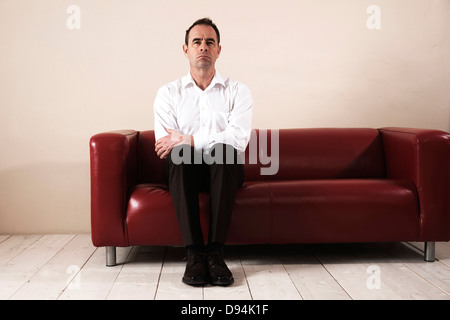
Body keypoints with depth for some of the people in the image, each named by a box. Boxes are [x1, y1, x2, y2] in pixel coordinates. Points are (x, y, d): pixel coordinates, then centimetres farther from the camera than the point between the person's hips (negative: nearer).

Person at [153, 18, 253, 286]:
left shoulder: (238, 91, 5)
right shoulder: (168, 93, 8)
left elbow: (238, 140, -13)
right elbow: (164, 146, -5)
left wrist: (189, 140, -18)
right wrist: (214, 140, -13)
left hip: (225, 171, 0)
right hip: (185, 171, 1)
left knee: (224, 151, -34)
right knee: (179, 155, -33)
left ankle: (215, 251, -33)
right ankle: (195, 253, -33)